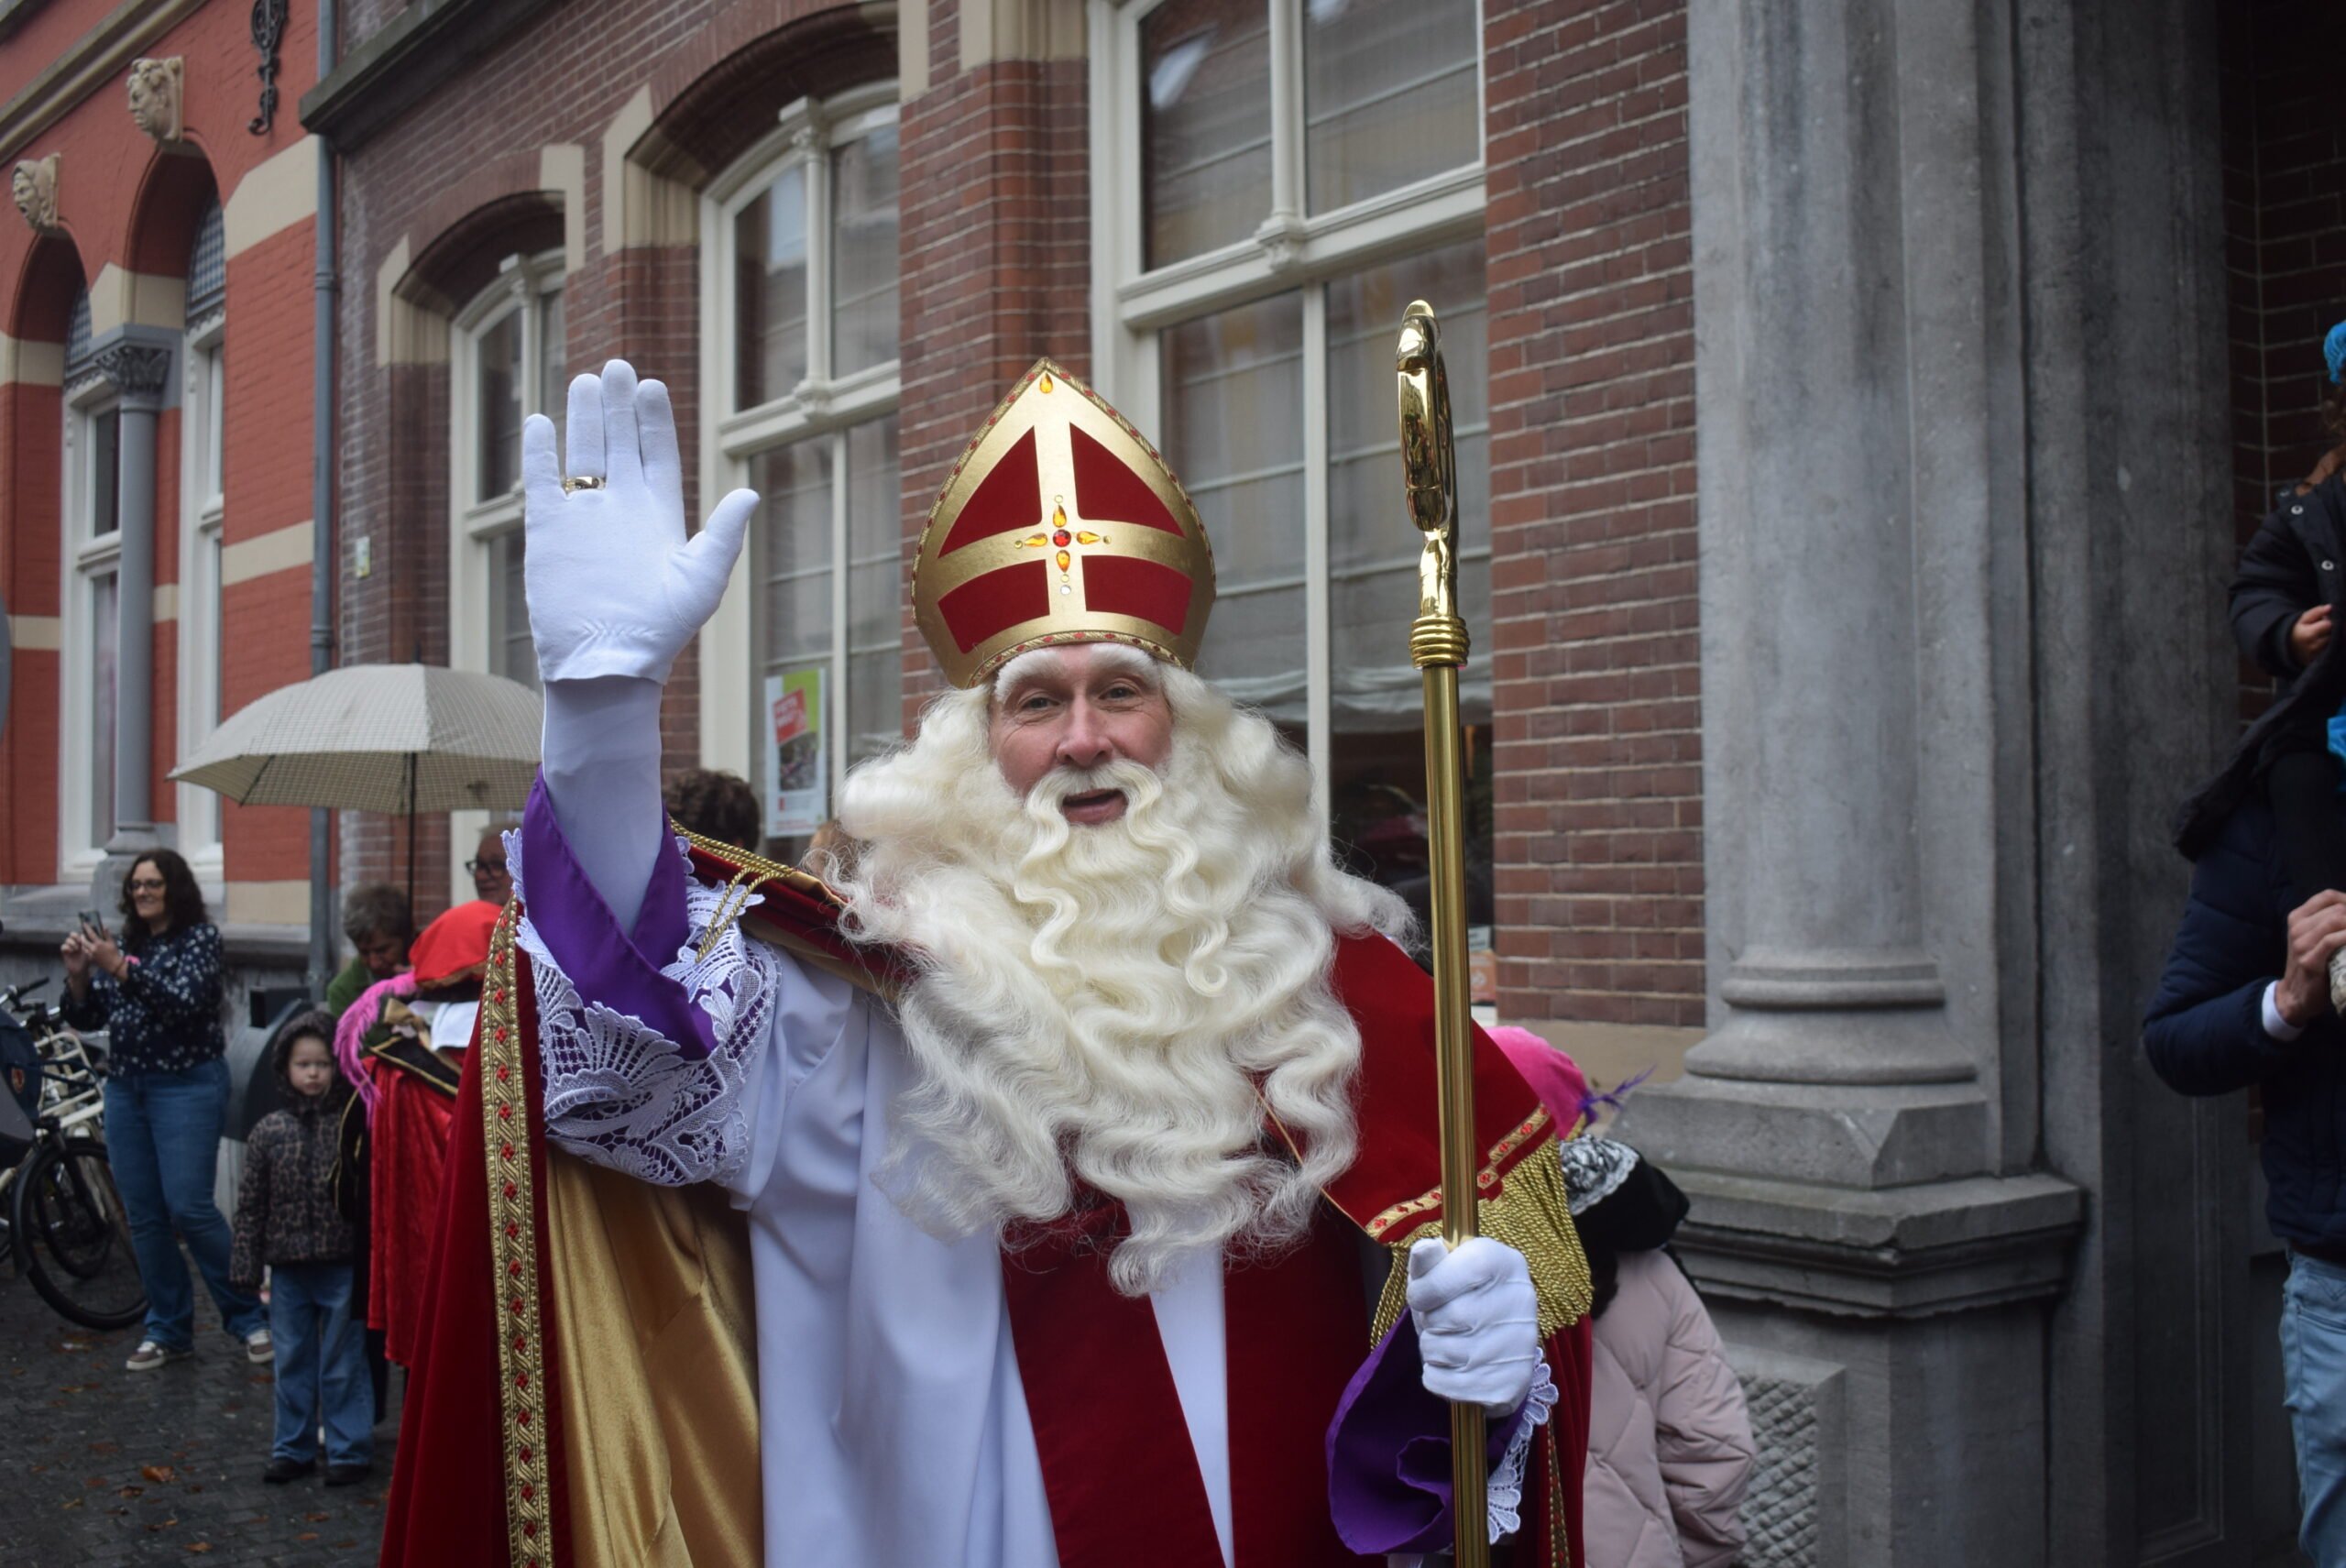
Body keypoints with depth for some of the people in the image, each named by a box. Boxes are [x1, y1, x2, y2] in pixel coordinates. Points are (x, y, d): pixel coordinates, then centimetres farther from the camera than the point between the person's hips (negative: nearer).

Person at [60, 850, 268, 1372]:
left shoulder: (201, 937, -2)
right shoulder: (125, 944, 13)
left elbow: (184, 1001, -17)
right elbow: (86, 1018, 10)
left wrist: (121, 970, -24)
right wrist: (78, 975, -8)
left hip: (187, 1086, -6)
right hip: (125, 1089, 6)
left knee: (190, 1208, -12)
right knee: (143, 1216, 6)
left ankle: (248, 1316, 1)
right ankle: (167, 1329, 15)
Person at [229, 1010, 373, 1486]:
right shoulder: (269, 1131, 2)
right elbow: (251, 1204, 5)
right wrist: (246, 1265, 3)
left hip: (342, 1266, -3)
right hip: (288, 1268, 3)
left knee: (343, 1364, 4)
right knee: (292, 1362, 14)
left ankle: (350, 1449, 15)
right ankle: (293, 1447, 26)